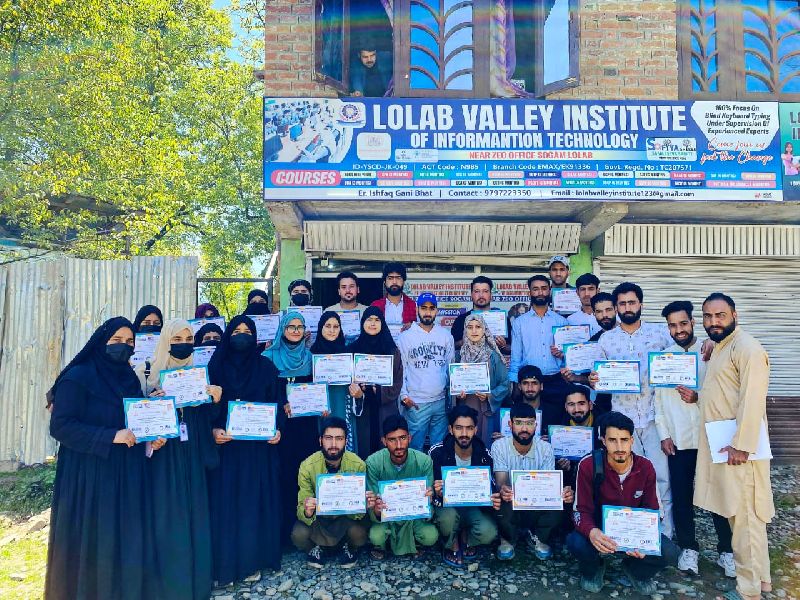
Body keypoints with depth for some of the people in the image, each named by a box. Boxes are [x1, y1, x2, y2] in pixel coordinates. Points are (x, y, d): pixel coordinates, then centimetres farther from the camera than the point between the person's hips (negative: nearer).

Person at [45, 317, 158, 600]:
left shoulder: (130, 379, 11)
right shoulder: (78, 377, -9)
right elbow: (60, 425, -15)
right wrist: (111, 437, -21)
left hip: (126, 475, 6)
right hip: (89, 475, -6)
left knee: (125, 541, 8)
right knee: (91, 543, 2)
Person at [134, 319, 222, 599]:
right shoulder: (147, 372, -2)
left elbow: (205, 418, 11)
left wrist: (215, 400, -8)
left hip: (192, 457, 3)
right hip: (163, 456, -3)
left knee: (194, 515, 7)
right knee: (166, 517, 1)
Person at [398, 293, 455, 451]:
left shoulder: (446, 335, 6)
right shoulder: (405, 337, 0)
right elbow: (400, 368, 2)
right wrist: (403, 395, -5)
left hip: (441, 400, 2)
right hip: (416, 403, -2)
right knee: (415, 446, 5)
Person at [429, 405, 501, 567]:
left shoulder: (484, 455, -12)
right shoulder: (437, 452, -17)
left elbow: (490, 488, -3)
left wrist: (495, 500, -28)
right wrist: (437, 494, -37)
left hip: (475, 505, 2)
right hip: (446, 504, -1)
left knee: (488, 534, -28)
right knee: (448, 517, -36)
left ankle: (465, 536, 11)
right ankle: (452, 545, 1)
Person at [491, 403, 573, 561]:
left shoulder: (545, 448, -7)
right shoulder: (499, 446, -12)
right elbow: (501, 481, -21)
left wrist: (562, 493, -37)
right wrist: (503, 489, -47)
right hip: (510, 501, -2)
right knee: (504, 506, -36)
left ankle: (537, 538, 6)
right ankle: (508, 539, 3)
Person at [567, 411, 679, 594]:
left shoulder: (645, 467, -12)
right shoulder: (588, 466, -21)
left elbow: (652, 512, -3)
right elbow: (582, 511, -17)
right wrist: (592, 532, -42)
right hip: (600, 529, -2)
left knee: (669, 552, -24)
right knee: (576, 543, -34)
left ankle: (635, 570, 12)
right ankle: (593, 569, 6)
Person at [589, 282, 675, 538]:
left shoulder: (660, 333, 4)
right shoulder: (606, 339, 7)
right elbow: (601, 377, 11)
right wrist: (593, 380, -11)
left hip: (654, 414, -1)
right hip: (622, 416, 1)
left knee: (661, 476, -3)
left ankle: (665, 534, 11)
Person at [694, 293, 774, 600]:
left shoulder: (746, 347, -14)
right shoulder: (719, 347, 15)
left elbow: (752, 399, -21)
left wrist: (741, 445, -23)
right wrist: (696, 395, 10)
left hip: (737, 445, -9)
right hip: (720, 443, 9)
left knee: (744, 514, -2)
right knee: (735, 511, 16)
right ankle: (758, 575, 28)